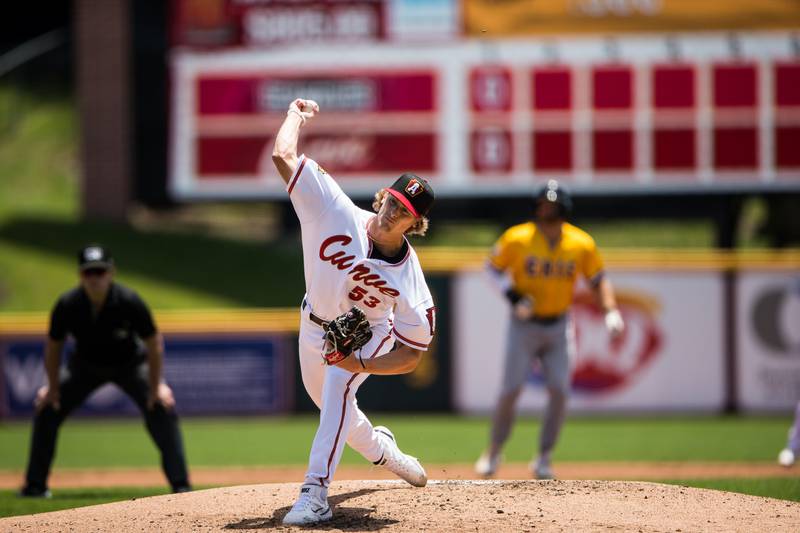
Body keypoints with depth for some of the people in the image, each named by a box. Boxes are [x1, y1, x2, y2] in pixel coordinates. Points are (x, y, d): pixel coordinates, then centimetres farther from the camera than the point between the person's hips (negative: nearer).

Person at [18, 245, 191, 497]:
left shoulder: (129, 302, -32)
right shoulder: (67, 305, -27)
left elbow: (154, 343, -19)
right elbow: (53, 346, -8)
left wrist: (156, 386, -18)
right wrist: (53, 387, -4)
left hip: (129, 363, -2)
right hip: (85, 365, 2)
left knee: (162, 409, -20)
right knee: (46, 410, -5)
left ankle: (180, 484, -11)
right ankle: (35, 485, 10)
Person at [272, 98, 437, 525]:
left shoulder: (409, 280, -34)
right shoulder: (337, 213, -32)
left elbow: (411, 355, -29)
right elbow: (283, 156, -37)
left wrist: (361, 365, -42)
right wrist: (297, 115, -21)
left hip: (367, 334, -4)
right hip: (315, 326, 4)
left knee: (338, 387, -32)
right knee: (330, 403, 22)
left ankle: (315, 492, -38)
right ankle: (379, 448, 56)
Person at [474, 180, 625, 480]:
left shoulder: (581, 244, -6)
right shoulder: (517, 239, -11)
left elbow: (598, 280, 4)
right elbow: (493, 267, 2)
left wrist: (611, 312, -11)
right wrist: (512, 296, -15)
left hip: (559, 328, 2)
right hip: (523, 326, -2)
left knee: (559, 391, -8)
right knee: (510, 391, -5)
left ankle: (544, 459, 5)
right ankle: (493, 453, 15)